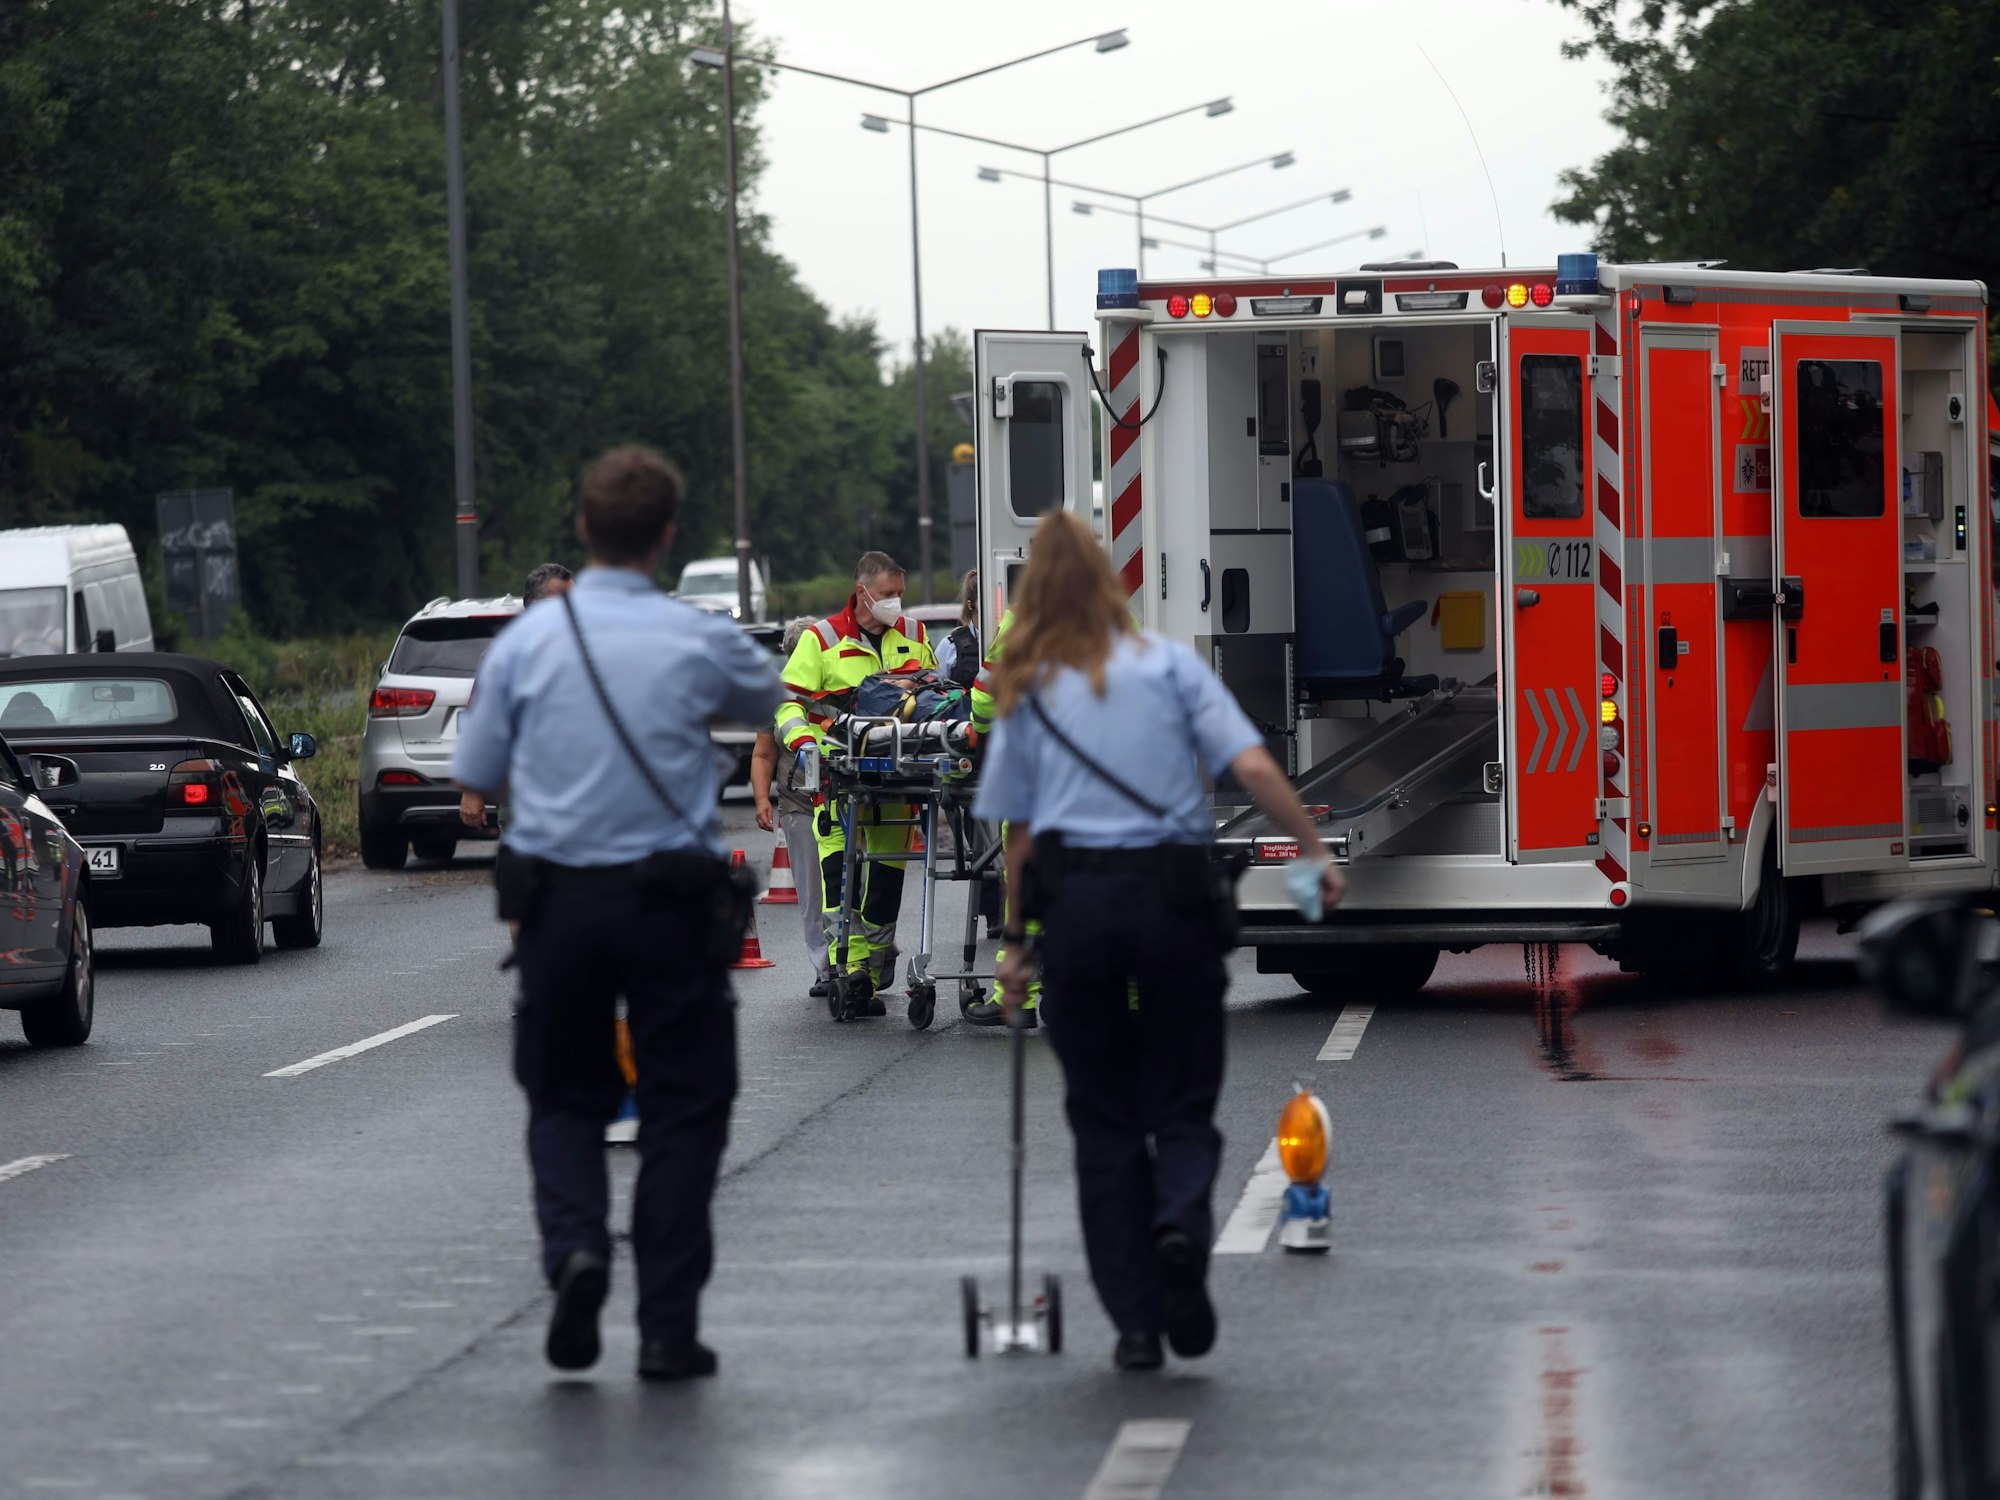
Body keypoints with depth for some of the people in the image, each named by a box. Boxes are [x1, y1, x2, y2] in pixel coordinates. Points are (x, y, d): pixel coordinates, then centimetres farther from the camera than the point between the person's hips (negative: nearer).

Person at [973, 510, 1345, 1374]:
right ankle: (1182, 1225, -23)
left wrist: (1017, 941, 15)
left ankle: (1136, 1322, 6)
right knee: (1182, 1101, 9)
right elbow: (1251, 768, -5)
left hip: (1074, 900, 1)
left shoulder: (1027, 693, 8)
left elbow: (1018, 832, 8)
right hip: (1172, 887, -1)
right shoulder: (1168, 664, 5)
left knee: (1104, 1116, 10)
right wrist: (1313, 850, 0)